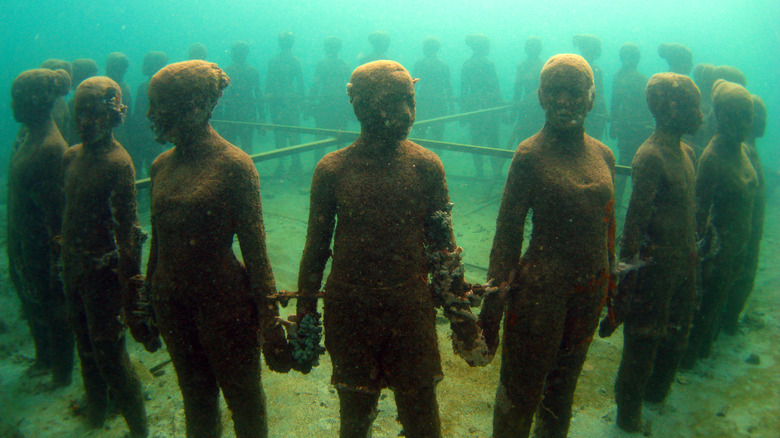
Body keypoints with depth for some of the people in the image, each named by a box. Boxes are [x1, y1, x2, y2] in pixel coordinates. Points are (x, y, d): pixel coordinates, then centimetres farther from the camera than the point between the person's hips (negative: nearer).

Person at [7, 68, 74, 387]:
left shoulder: (51, 147, -24)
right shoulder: (29, 137, 5)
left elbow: (56, 209, -23)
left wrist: (54, 261, -20)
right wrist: (15, 241, 18)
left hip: (43, 245, -9)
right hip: (24, 241, 9)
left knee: (53, 307, 7)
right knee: (32, 302, 23)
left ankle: (62, 373, 26)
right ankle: (44, 359, 44)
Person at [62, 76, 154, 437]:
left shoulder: (118, 164, -19)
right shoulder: (72, 156, 5)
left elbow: (129, 232, -21)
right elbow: (68, 213, 15)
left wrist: (131, 297, -21)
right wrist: (64, 259, 17)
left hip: (104, 272, -7)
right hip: (74, 268, 8)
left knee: (109, 353, 1)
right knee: (86, 346, 23)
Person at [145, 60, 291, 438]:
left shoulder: (233, 164, -14)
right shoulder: (161, 164, 4)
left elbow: (254, 247, -13)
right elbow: (158, 240, 13)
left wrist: (268, 318, -13)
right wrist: (149, 293, 18)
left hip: (223, 298, -5)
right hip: (171, 300, 6)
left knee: (244, 399, 13)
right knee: (195, 396, 22)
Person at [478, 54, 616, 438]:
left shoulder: (603, 155, 4)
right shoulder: (530, 155, -11)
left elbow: (608, 225, 13)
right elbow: (507, 233, -12)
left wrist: (611, 285, 15)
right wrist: (492, 304, -12)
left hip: (591, 289, 5)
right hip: (541, 288, -5)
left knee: (563, 382, 22)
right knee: (521, 389, 8)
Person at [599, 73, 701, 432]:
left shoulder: (686, 152, 9)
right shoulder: (650, 156, -19)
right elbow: (635, 221, -23)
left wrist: (694, 253, 18)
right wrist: (628, 266, -24)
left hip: (684, 264, 9)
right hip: (655, 265, -9)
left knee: (676, 334, 23)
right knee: (643, 341, 5)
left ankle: (656, 392, 46)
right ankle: (628, 416, 24)